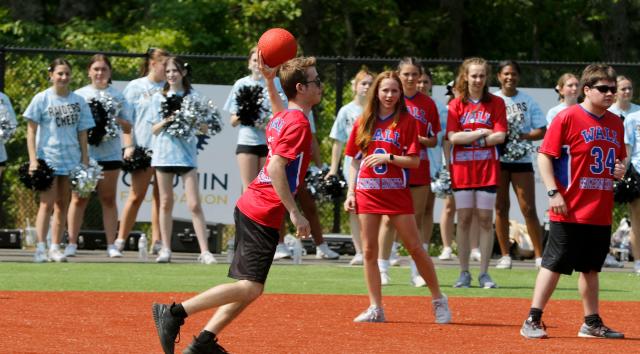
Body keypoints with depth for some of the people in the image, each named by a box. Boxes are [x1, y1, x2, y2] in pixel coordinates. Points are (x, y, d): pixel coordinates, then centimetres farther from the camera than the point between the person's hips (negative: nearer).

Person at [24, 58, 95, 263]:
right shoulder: (42, 99, -1)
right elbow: (31, 131, -2)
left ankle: (55, 248, 12)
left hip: (70, 159, 4)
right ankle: (40, 248, -14)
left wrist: (85, 160, 7)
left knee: (62, 205, 7)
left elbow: (82, 133, 12)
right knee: (47, 203, -11)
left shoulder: (78, 101, 8)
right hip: (47, 158, -4)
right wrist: (33, 159, -10)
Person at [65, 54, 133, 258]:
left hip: (110, 154, 1)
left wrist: (116, 120, -10)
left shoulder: (118, 96, 10)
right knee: (79, 198, 0)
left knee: (108, 199, 5)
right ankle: (72, 243, 3)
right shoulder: (79, 95, 7)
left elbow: (128, 128, 9)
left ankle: (111, 245, 6)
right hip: (84, 152, -1)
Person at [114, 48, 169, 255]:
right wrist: (129, 146, -6)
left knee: (161, 196, 4)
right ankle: (120, 240, 3)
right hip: (143, 147, -3)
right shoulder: (135, 87, 5)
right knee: (137, 195, -4)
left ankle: (157, 242, 7)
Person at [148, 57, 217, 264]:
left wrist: (197, 123, -16)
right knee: (166, 202, 7)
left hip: (187, 154, -2)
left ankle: (204, 251, -10)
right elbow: (154, 129, 9)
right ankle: (165, 249, 13)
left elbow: (205, 129, 5)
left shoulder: (193, 97, 4)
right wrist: (166, 121, -11)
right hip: (164, 152, 2)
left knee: (194, 205, -7)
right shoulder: (158, 98, 9)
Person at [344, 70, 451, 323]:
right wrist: (351, 193, 5)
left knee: (415, 248, -2)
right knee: (369, 251, 1)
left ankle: (439, 300, 10)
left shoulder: (407, 122, 0)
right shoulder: (363, 123, 8)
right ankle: (375, 309, 7)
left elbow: (414, 161, -4)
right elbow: (354, 161, 12)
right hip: (367, 193, 3)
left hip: (397, 191, -3)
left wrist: (388, 157, -16)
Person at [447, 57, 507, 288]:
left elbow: (500, 136, -6)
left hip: (487, 168, -1)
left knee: (485, 219, 0)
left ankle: (484, 273, 4)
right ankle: (464, 273, 7)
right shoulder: (456, 104, 6)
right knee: (464, 219, 2)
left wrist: (469, 138, -8)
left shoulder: (496, 103, 5)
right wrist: (481, 133, -8)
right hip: (462, 169, 1)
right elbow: (453, 137, -5)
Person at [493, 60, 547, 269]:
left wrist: (522, 136, -14)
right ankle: (505, 256, 11)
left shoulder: (527, 101, 5)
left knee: (528, 209, -5)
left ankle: (539, 255, -1)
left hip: (522, 159, -1)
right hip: (497, 160, 1)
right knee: (501, 208, 4)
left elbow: (541, 131, 2)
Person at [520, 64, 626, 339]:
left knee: (591, 267, 14)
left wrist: (620, 169, 1)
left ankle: (592, 323, 22)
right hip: (570, 210, -7)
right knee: (554, 264, -5)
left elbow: (620, 157, 25)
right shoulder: (567, 118, -9)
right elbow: (544, 156, -10)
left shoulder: (615, 123, 12)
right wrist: (554, 192, -17)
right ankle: (532, 321, -1)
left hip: (601, 211, 7)